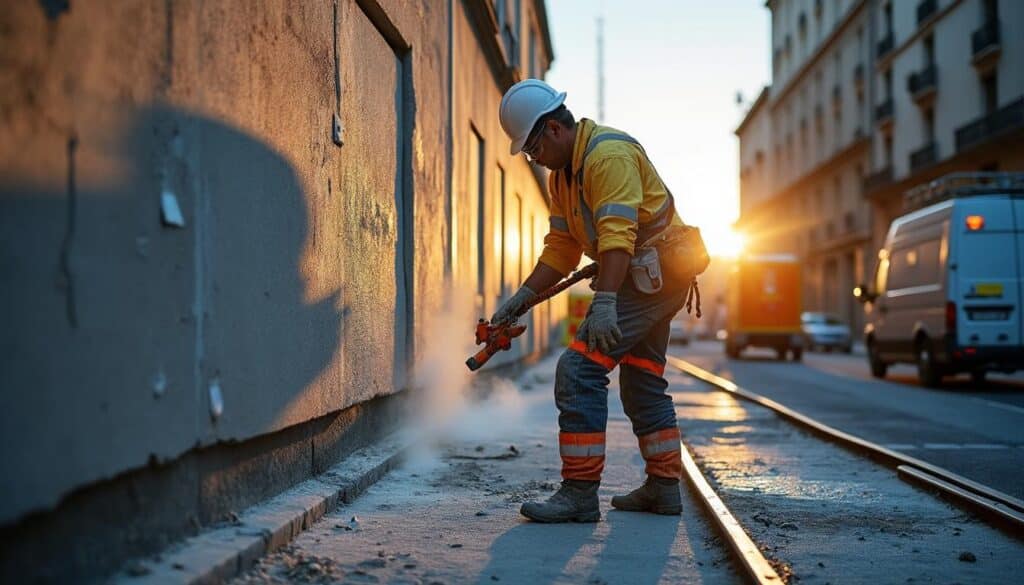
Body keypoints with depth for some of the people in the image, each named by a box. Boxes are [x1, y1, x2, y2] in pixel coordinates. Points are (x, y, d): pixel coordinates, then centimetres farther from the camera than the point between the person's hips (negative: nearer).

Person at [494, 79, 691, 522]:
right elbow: (561, 248, 13)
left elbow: (618, 235, -29)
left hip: (655, 273, -11)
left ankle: (579, 493, -15)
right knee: (641, 382, 16)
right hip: (643, 281, 11)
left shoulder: (609, 154, -19)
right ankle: (664, 486, 26)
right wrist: (522, 297, 4)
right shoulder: (562, 174, 13)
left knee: (579, 369, -16)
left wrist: (604, 303, -35)